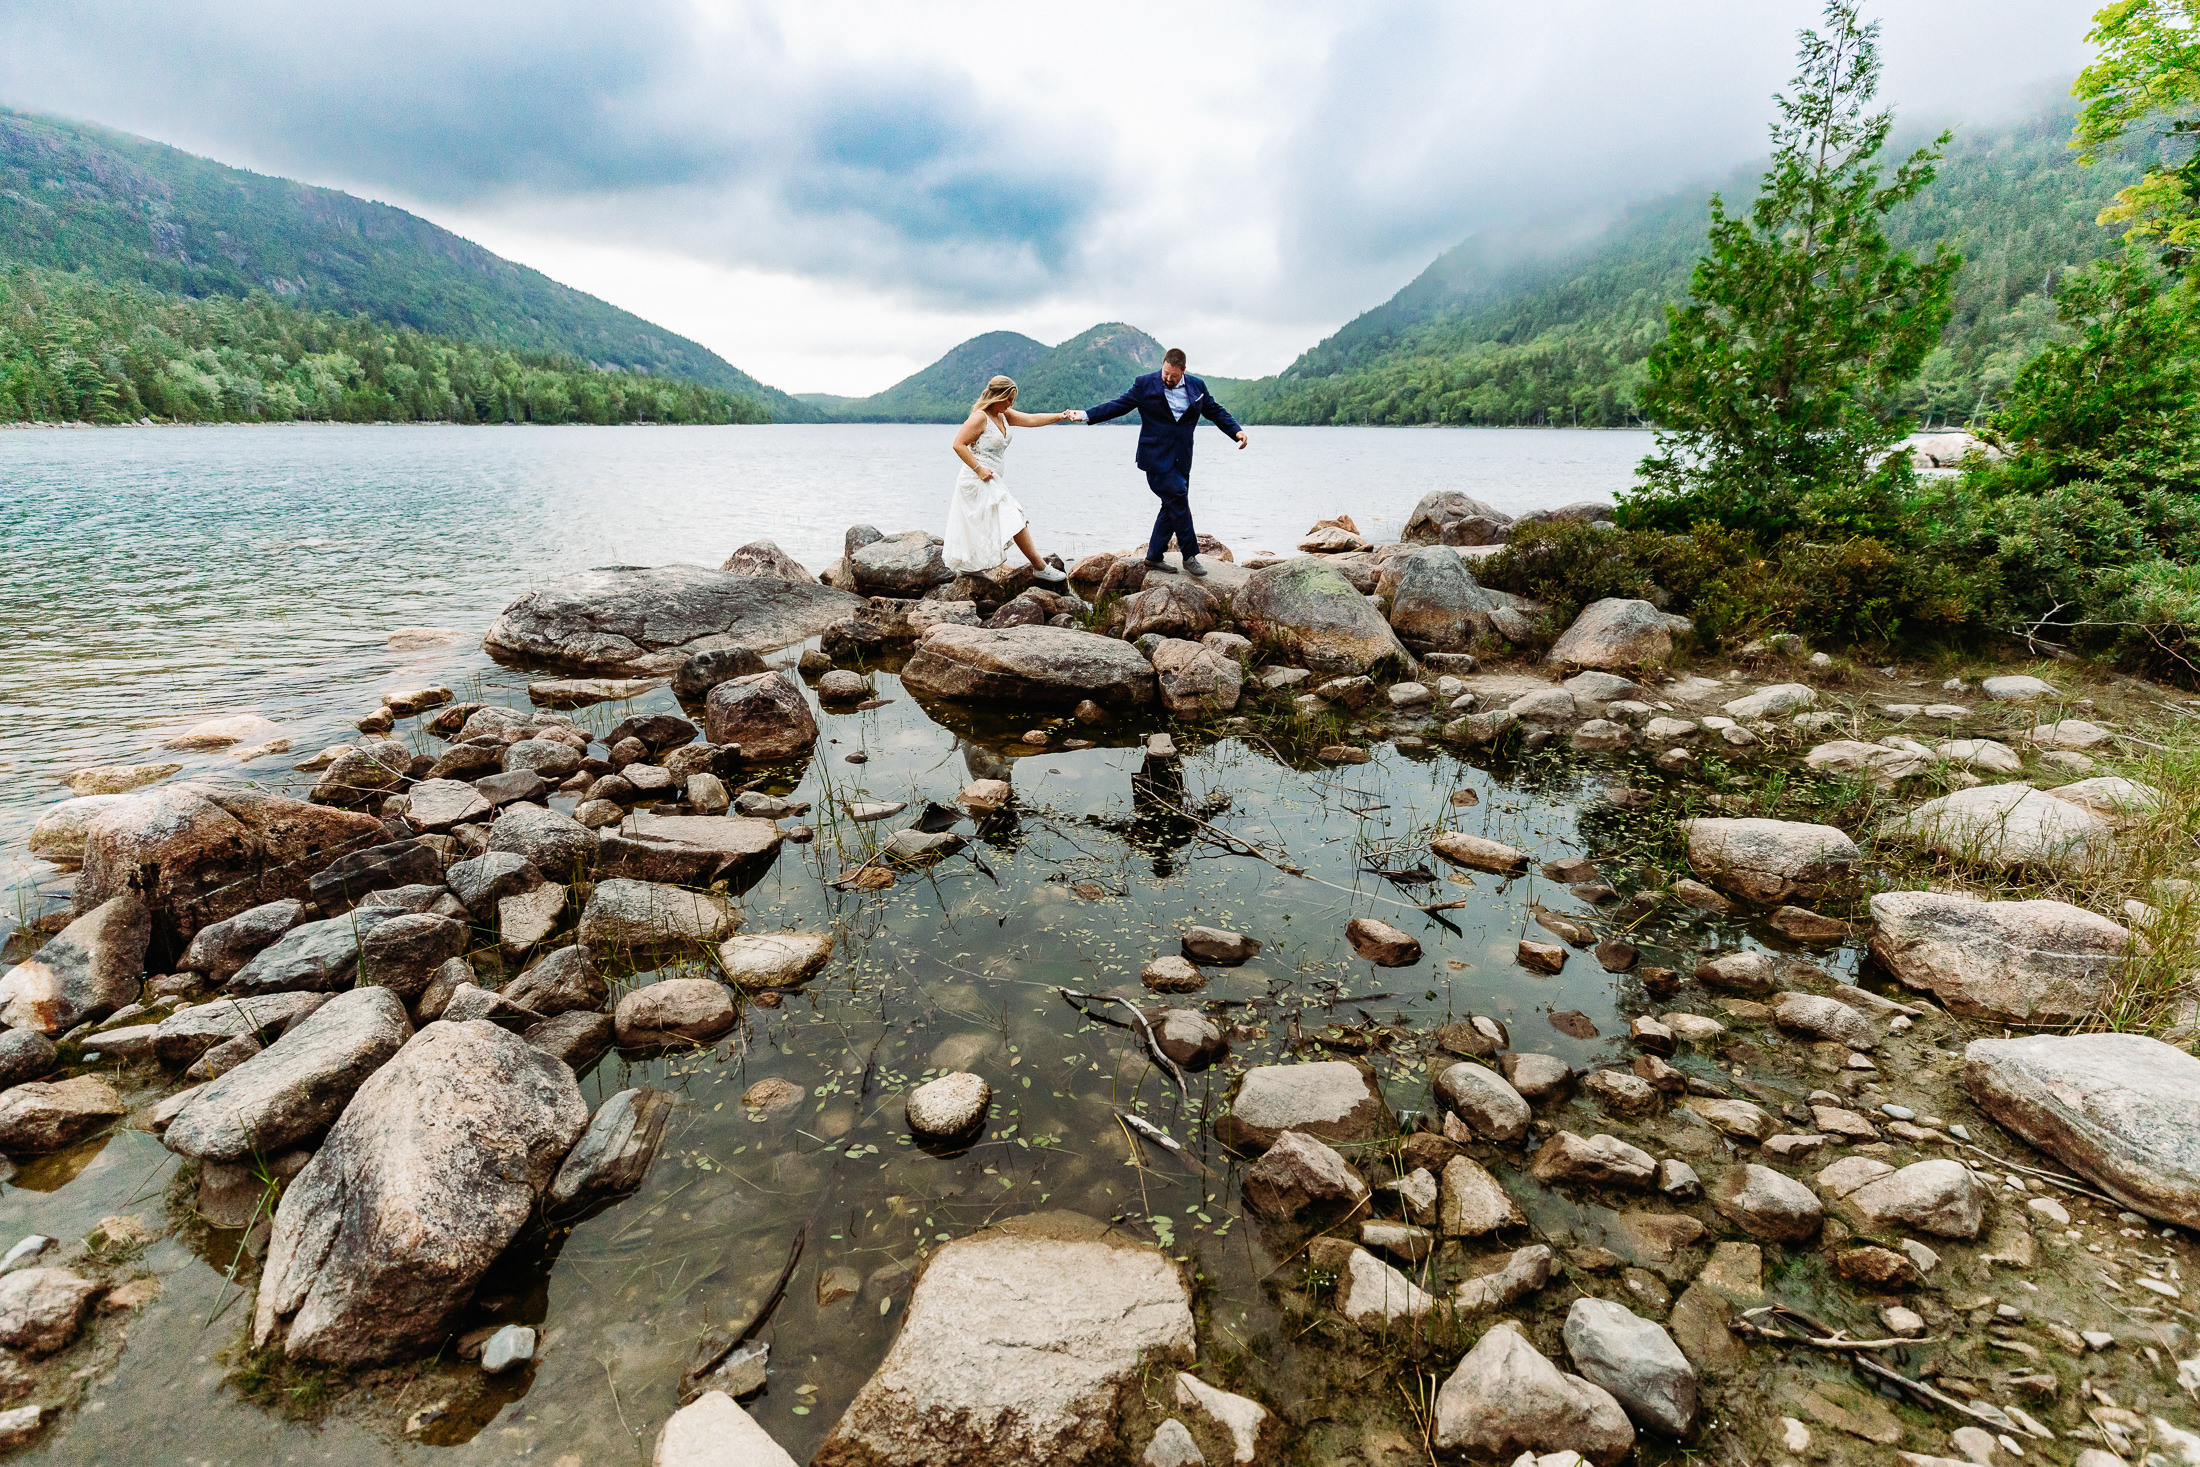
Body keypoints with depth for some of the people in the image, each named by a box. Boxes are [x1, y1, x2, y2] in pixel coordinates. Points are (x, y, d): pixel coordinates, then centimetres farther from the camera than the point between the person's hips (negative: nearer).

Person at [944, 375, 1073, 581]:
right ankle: (1039, 567, -10)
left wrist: (1060, 416, -6)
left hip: (990, 481, 10)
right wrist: (979, 469, -21)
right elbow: (959, 444, -18)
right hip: (979, 481, -10)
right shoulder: (980, 417, -13)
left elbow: (1032, 419, 5)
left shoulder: (1004, 416, 13)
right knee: (1014, 519, -12)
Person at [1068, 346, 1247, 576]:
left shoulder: (1197, 386, 9)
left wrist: (1236, 430, 3)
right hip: (1156, 457, -5)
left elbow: (1215, 411, 16)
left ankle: (1154, 556, 19)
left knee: (1173, 506, 6)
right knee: (1178, 498, -14)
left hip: (1181, 458, 5)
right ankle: (1190, 555, -4)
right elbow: (1119, 405, 0)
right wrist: (1085, 415, -8)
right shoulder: (1145, 384, -1)